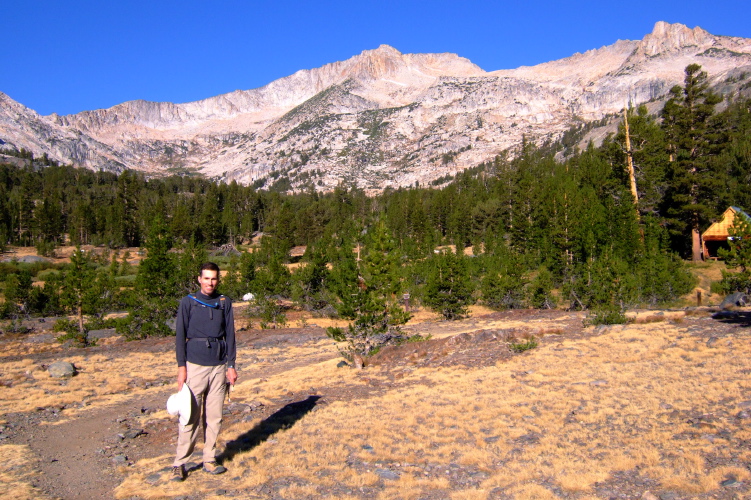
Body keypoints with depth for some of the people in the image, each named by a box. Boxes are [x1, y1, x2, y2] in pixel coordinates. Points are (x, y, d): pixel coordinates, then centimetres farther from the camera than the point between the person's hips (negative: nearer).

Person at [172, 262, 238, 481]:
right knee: (191, 417, -2)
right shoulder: (188, 302, 1)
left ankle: (210, 460, 17)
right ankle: (179, 463, 8)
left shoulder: (225, 303, 7)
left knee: (214, 417, 7)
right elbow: (180, 335, 1)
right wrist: (181, 366, -5)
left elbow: (230, 335, 8)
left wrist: (231, 365, 4)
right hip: (195, 365, -2)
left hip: (219, 366, 2)